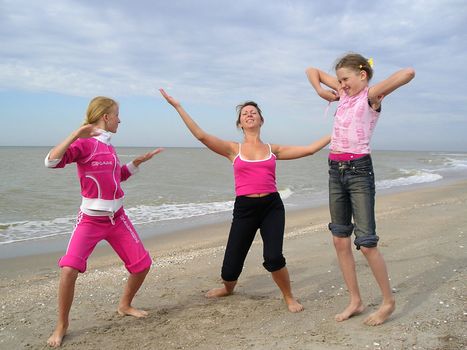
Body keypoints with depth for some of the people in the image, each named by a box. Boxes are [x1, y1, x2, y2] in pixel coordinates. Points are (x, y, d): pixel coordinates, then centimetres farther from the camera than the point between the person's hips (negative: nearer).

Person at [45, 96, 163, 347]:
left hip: (117, 218, 7)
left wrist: (140, 160, 15)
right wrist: (76, 134, -33)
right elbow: (51, 162, -29)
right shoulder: (84, 143, -14)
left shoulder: (108, 145, 9)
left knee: (142, 264, 8)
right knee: (69, 268, -22)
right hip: (90, 221, -7)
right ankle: (61, 326, 0)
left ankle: (124, 305, 33)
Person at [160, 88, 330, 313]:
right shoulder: (233, 149, 6)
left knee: (273, 258, -19)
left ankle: (289, 297, 12)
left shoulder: (273, 150, 11)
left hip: (272, 206, 1)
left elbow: (309, 149, 11)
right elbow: (200, 135, -5)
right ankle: (228, 288, 41)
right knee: (231, 267, 2)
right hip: (244, 209, 0)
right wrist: (178, 106, -7)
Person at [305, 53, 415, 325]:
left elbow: (409, 73, -22)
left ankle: (389, 302, 12)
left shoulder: (371, 95, -5)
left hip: (359, 170, -7)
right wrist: (321, 90, 7)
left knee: (366, 243, -7)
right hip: (336, 170, 7)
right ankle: (356, 301, 20)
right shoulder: (344, 92, 13)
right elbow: (313, 71, 24)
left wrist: (380, 92, -8)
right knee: (340, 240, 9)